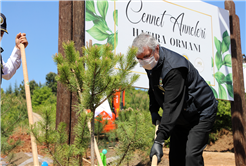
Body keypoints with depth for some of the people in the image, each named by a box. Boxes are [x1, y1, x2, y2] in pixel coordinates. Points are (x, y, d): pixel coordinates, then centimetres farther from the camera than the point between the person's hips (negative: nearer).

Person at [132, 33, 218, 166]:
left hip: (201, 113, -9)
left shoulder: (173, 68, -33)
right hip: (181, 117, 9)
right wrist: (153, 110, 6)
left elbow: (172, 107, -36)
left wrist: (159, 140, -38)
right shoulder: (151, 64, -3)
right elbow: (153, 89, 18)